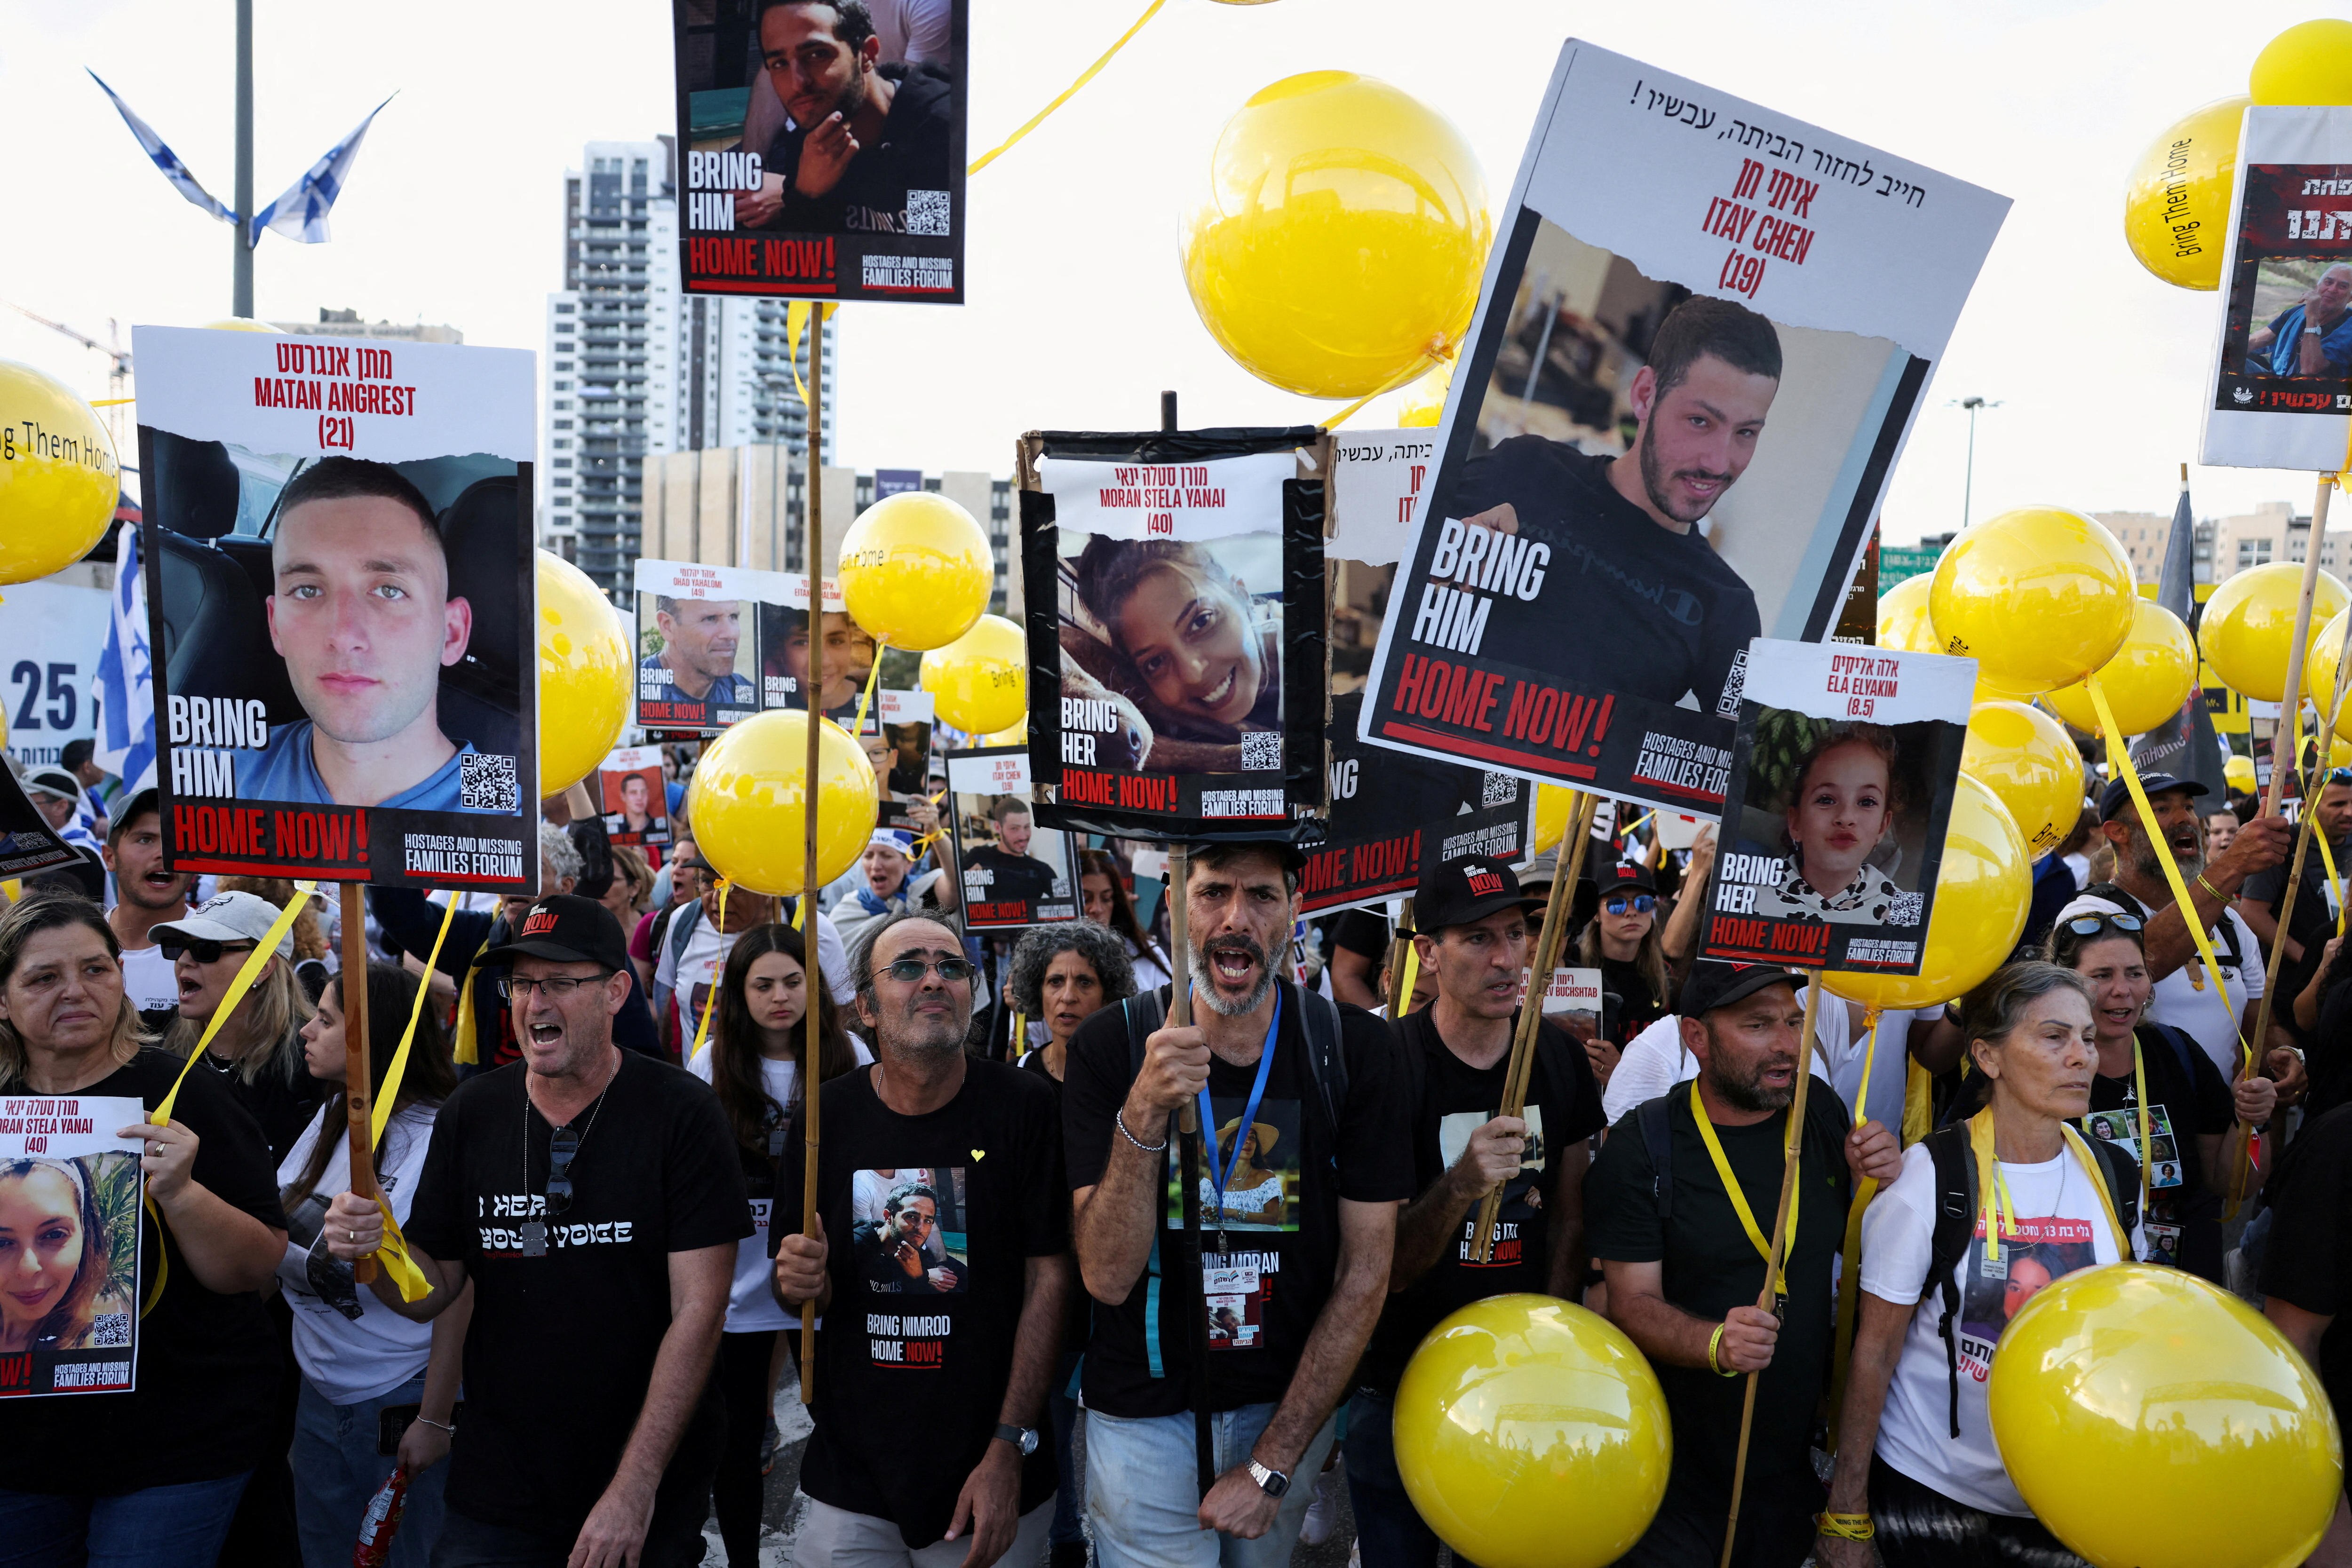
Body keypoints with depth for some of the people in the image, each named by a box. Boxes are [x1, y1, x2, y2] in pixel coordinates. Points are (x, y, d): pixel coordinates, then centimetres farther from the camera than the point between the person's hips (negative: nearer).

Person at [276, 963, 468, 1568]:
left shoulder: (439, 1138, -18)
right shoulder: (329, 1120, 5)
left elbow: (460, 1292, -18)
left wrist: (436, 1418, -16)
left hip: (402, 1402, -7)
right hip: (320, 1395, 7)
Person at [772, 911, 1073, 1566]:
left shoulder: (1025, 1106, -10)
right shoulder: (826, 1117, -2)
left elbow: (1049, 1279, -9)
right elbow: (802, 1293, 9)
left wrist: (1009, 1451, -13)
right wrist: (800, 1284, -15)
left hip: (990, 1473, -2)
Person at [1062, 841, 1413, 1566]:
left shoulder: (1354, 1048, -11)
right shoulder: (1111, 1045, -13)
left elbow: (1366, 1271, -9)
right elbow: (1108, 1279, -19)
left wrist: (1272, 1463, -12)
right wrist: (1143, 1116, -35)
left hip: (1291, 1404, 2)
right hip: (1144, 1415, -2)